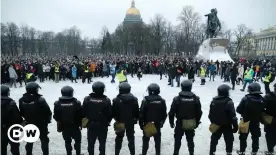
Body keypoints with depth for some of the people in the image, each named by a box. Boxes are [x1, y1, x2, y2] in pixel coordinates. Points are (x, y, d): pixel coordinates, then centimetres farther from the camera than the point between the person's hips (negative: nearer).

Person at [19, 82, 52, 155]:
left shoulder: (22, 100, -11)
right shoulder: (40, 99, -26)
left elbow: (21, 113, 1)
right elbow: (48, 112, -19)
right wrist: (48, 120, 0)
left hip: (29, 124, 4)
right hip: (41, 124, -4)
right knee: (44, 141, 13)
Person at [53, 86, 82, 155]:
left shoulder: (57, 103, -13)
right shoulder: (76, 103, -19)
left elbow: (56, 116, -4)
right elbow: (80, 115, -13)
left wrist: (59, 122, 14)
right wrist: (80, 123, 5)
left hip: (64, 127, 2)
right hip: (75, 126, -2)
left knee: (67, 142, 18)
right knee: (77, 140, 19)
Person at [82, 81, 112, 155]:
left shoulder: (87, 99, -11)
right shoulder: (106, 100, -16)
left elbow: (83, 112, -5)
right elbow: (110, 114, -9)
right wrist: (107, 122, 9)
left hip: (91, 125, 2)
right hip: (103, 126, -1)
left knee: (91, 143, 18)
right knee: (102, 143, 15)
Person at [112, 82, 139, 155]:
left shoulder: (116, 100, -14)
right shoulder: (134, 99, -6)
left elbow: (113, 112, -9)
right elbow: (137, 111, 0)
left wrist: (116, 119, 7)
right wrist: (136, 119, 11)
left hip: (120, 122, -1)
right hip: (131, 122, 2)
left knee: (119, 138, 13)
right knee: (131, 137, 14)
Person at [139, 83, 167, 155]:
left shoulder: (145, 100, -15)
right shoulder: (162, 101, -6)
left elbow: (141, 113, -12)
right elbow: (164, 114, 1)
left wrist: (141, 124, -1)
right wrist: (161, 122, 15)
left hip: (147, 124, -2)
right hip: (158, 124, 2)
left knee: (146, 140, 13)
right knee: (157, 140, 14)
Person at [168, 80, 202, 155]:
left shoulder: (177, 99, -14)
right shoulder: (196, 98, -5)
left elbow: (172, 112, -10)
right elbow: (199, 112, 2)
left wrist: (171, 122, 4)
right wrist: (197, 122, 14)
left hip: (180, 123, -2)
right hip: (191, 124, 2)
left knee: (177, 139, 14)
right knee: (190, 140, 17)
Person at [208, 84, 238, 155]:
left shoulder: (213, 101, -6)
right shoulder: (229, 102, -21)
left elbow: (210, 114, 3)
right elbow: (233, 116, -18)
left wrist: (213, 122, 17)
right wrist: (235, 126, -8)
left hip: (216, 125, 4)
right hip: (227, 126, -4)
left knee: (214, 140, 17)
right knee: (229, 140, 14)